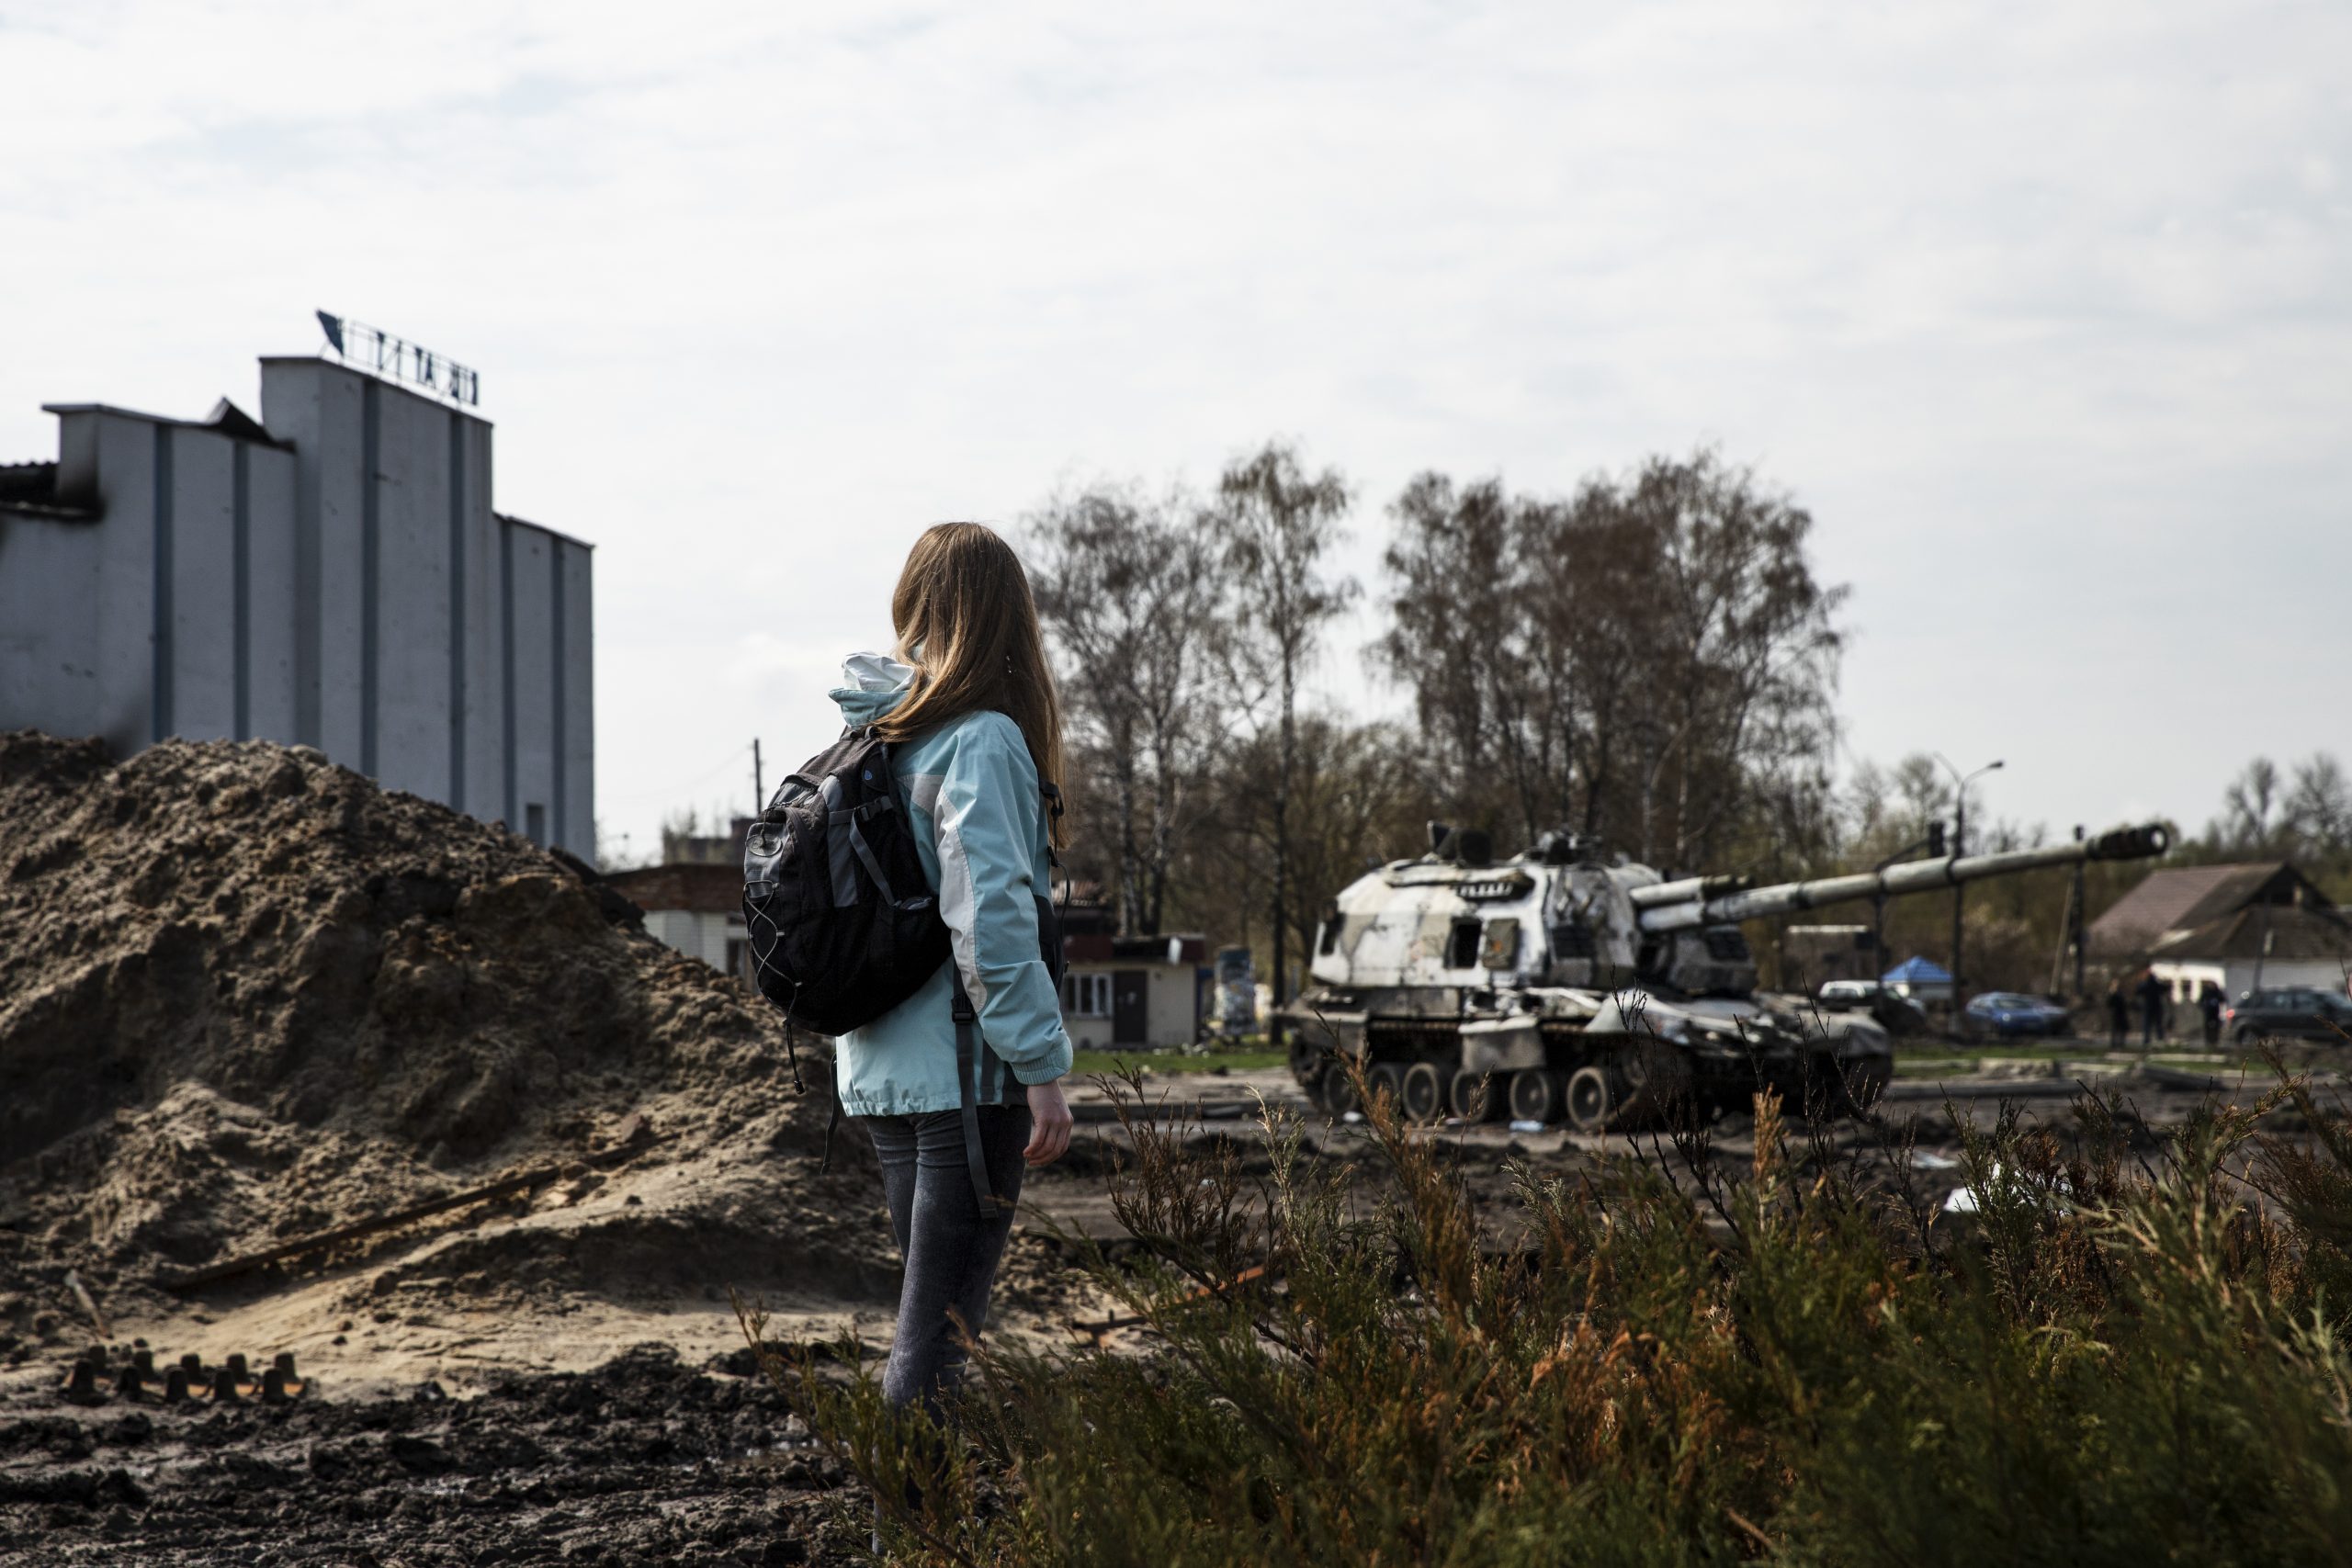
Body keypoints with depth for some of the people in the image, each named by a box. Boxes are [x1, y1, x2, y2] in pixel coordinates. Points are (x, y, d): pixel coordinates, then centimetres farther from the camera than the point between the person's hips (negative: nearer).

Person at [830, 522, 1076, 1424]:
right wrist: (1042, 1067, -18)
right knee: (939, 1325, -5)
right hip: (963, 1069, -8)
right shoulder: (981, 741, -13)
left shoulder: (873, 730, 10)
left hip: (876, 1069, 8)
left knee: (928, 1310, 16)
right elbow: (991, 918, -21)